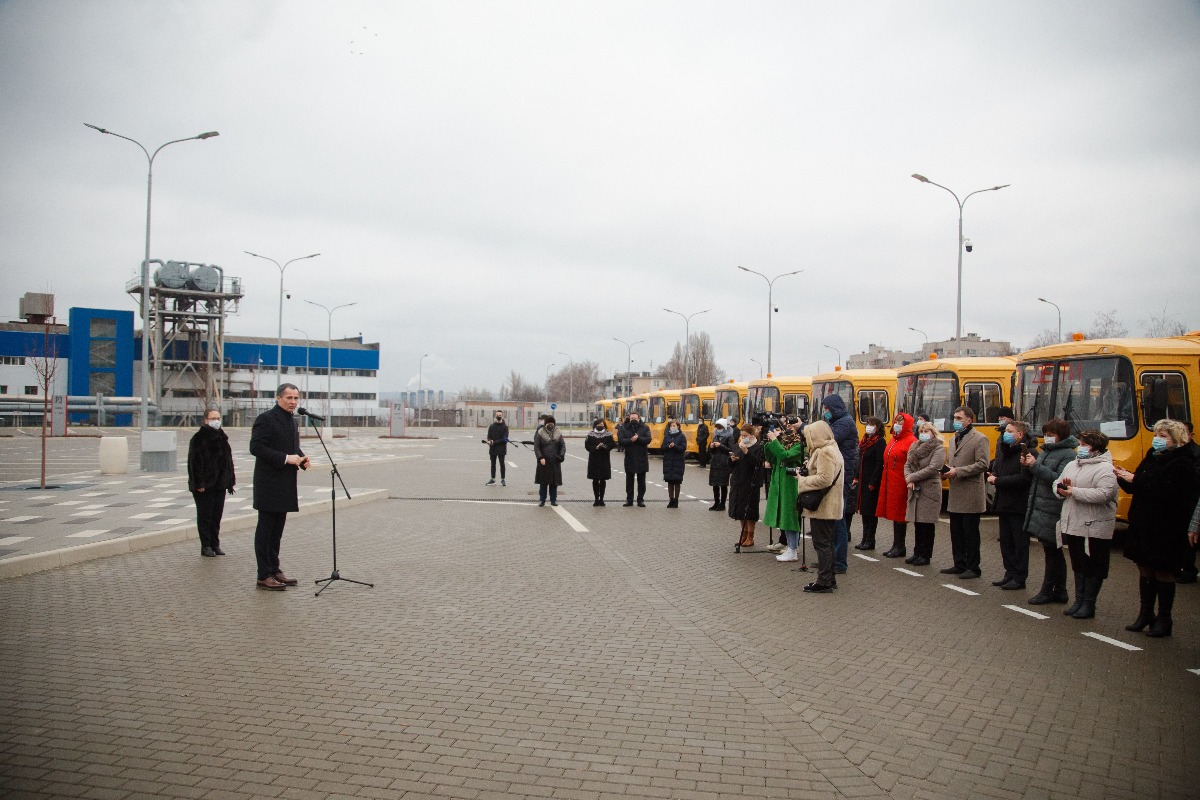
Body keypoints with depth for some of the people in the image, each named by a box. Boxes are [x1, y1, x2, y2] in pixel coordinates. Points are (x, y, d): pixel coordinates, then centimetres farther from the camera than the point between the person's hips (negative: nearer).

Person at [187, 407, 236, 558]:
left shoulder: (222, 437, 12)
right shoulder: (199, 438, -9)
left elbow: (228, 460, 16)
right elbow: (194, 462, -13)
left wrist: (230, 481, 12)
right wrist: (199, 483, -18)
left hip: (219, 484, 6)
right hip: (204, 486, -6)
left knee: (217, 516, 10)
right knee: (205, 516, 1)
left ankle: (215, 544, 18)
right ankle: (206, 546, 7)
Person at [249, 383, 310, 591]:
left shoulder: (293, 421, 15)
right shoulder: (265, 419, -11)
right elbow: (256, 447, -18)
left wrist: (302, 458, 2)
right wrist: (285, 458, -22)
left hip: (286, 484, 8)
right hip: (269, 484, -8)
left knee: (277, 529, 13)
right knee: (265, 529, -1)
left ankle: (274, 570, 21)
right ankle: (264, 576, 3)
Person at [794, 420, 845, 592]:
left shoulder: (825, 452, -18)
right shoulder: (831, 449, 16)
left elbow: (824, 479, -26)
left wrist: (802, 482, -14)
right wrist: (806, 472, 8)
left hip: (823, 506, -11)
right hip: (830, 505, 11)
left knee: (822, 544, -5)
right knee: (827, 543, 16)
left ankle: (824, 582, -1)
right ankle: (830, 579, 24)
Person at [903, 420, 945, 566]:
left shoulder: (939, 449, -7)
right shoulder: (915, 447, 14)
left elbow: (932, 468, -17)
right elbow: (907, 465, 8)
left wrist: (912, 477, -14)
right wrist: (909, 479, -11)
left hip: (929, 490, -6)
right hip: (915, 491, 6)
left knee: (927, 524, -1)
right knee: (917, 524, 12)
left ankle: (926, 556, 7)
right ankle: (917, 553, 21)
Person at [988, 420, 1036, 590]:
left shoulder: (1028, 452, -15)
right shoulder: (1003, 450, 12)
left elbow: (1023, 478, -23)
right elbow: (995, 468, 17)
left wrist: (997, 480, -17)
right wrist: (993, 477, -6)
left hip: (1019, 506, -8)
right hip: (1004, 504, 8)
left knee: (1020, 543, 2)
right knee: (1005, 541, 13)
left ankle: (1019, 578, 9)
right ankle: (1010, 573, 23)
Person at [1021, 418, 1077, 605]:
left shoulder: (1068, 454, -11)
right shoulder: (1045, 451, 14)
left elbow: (1060, 479, -22)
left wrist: (1036, 466, -21)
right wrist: (1028, 465, -1)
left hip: (1052, 510, -8)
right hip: (1039, 507, 9)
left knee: (1051, 550, -1)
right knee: (1054, 552, 14)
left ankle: (1047, 591, 6)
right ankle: (1060, 592, 21)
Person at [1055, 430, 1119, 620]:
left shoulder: (1105, 469, -13)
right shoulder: (1072, 465, 12)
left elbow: (1104, 494, -27)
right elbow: (1058, 483, 16)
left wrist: (1074, 492, -24)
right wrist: (1061, 489, -8)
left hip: (1094, 528, -7)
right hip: (1073, 525, 8)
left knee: (1093, 568, 4)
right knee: (1078, 565, 16)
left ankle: (1088, 604, 13)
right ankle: (1079, 601, 26)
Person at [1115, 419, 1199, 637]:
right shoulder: (1152, 457, 12)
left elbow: (1165, 491, -26)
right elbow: (1136, 488, 15)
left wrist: (1136, 479, -23)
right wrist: (1124, 478, -4)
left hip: (1166, 529, -7)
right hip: (1142, 525, 7)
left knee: (1163, 573, 2)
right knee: (1145, 570, 13)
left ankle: (1164, 619, 12)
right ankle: (1146, 614, 23)